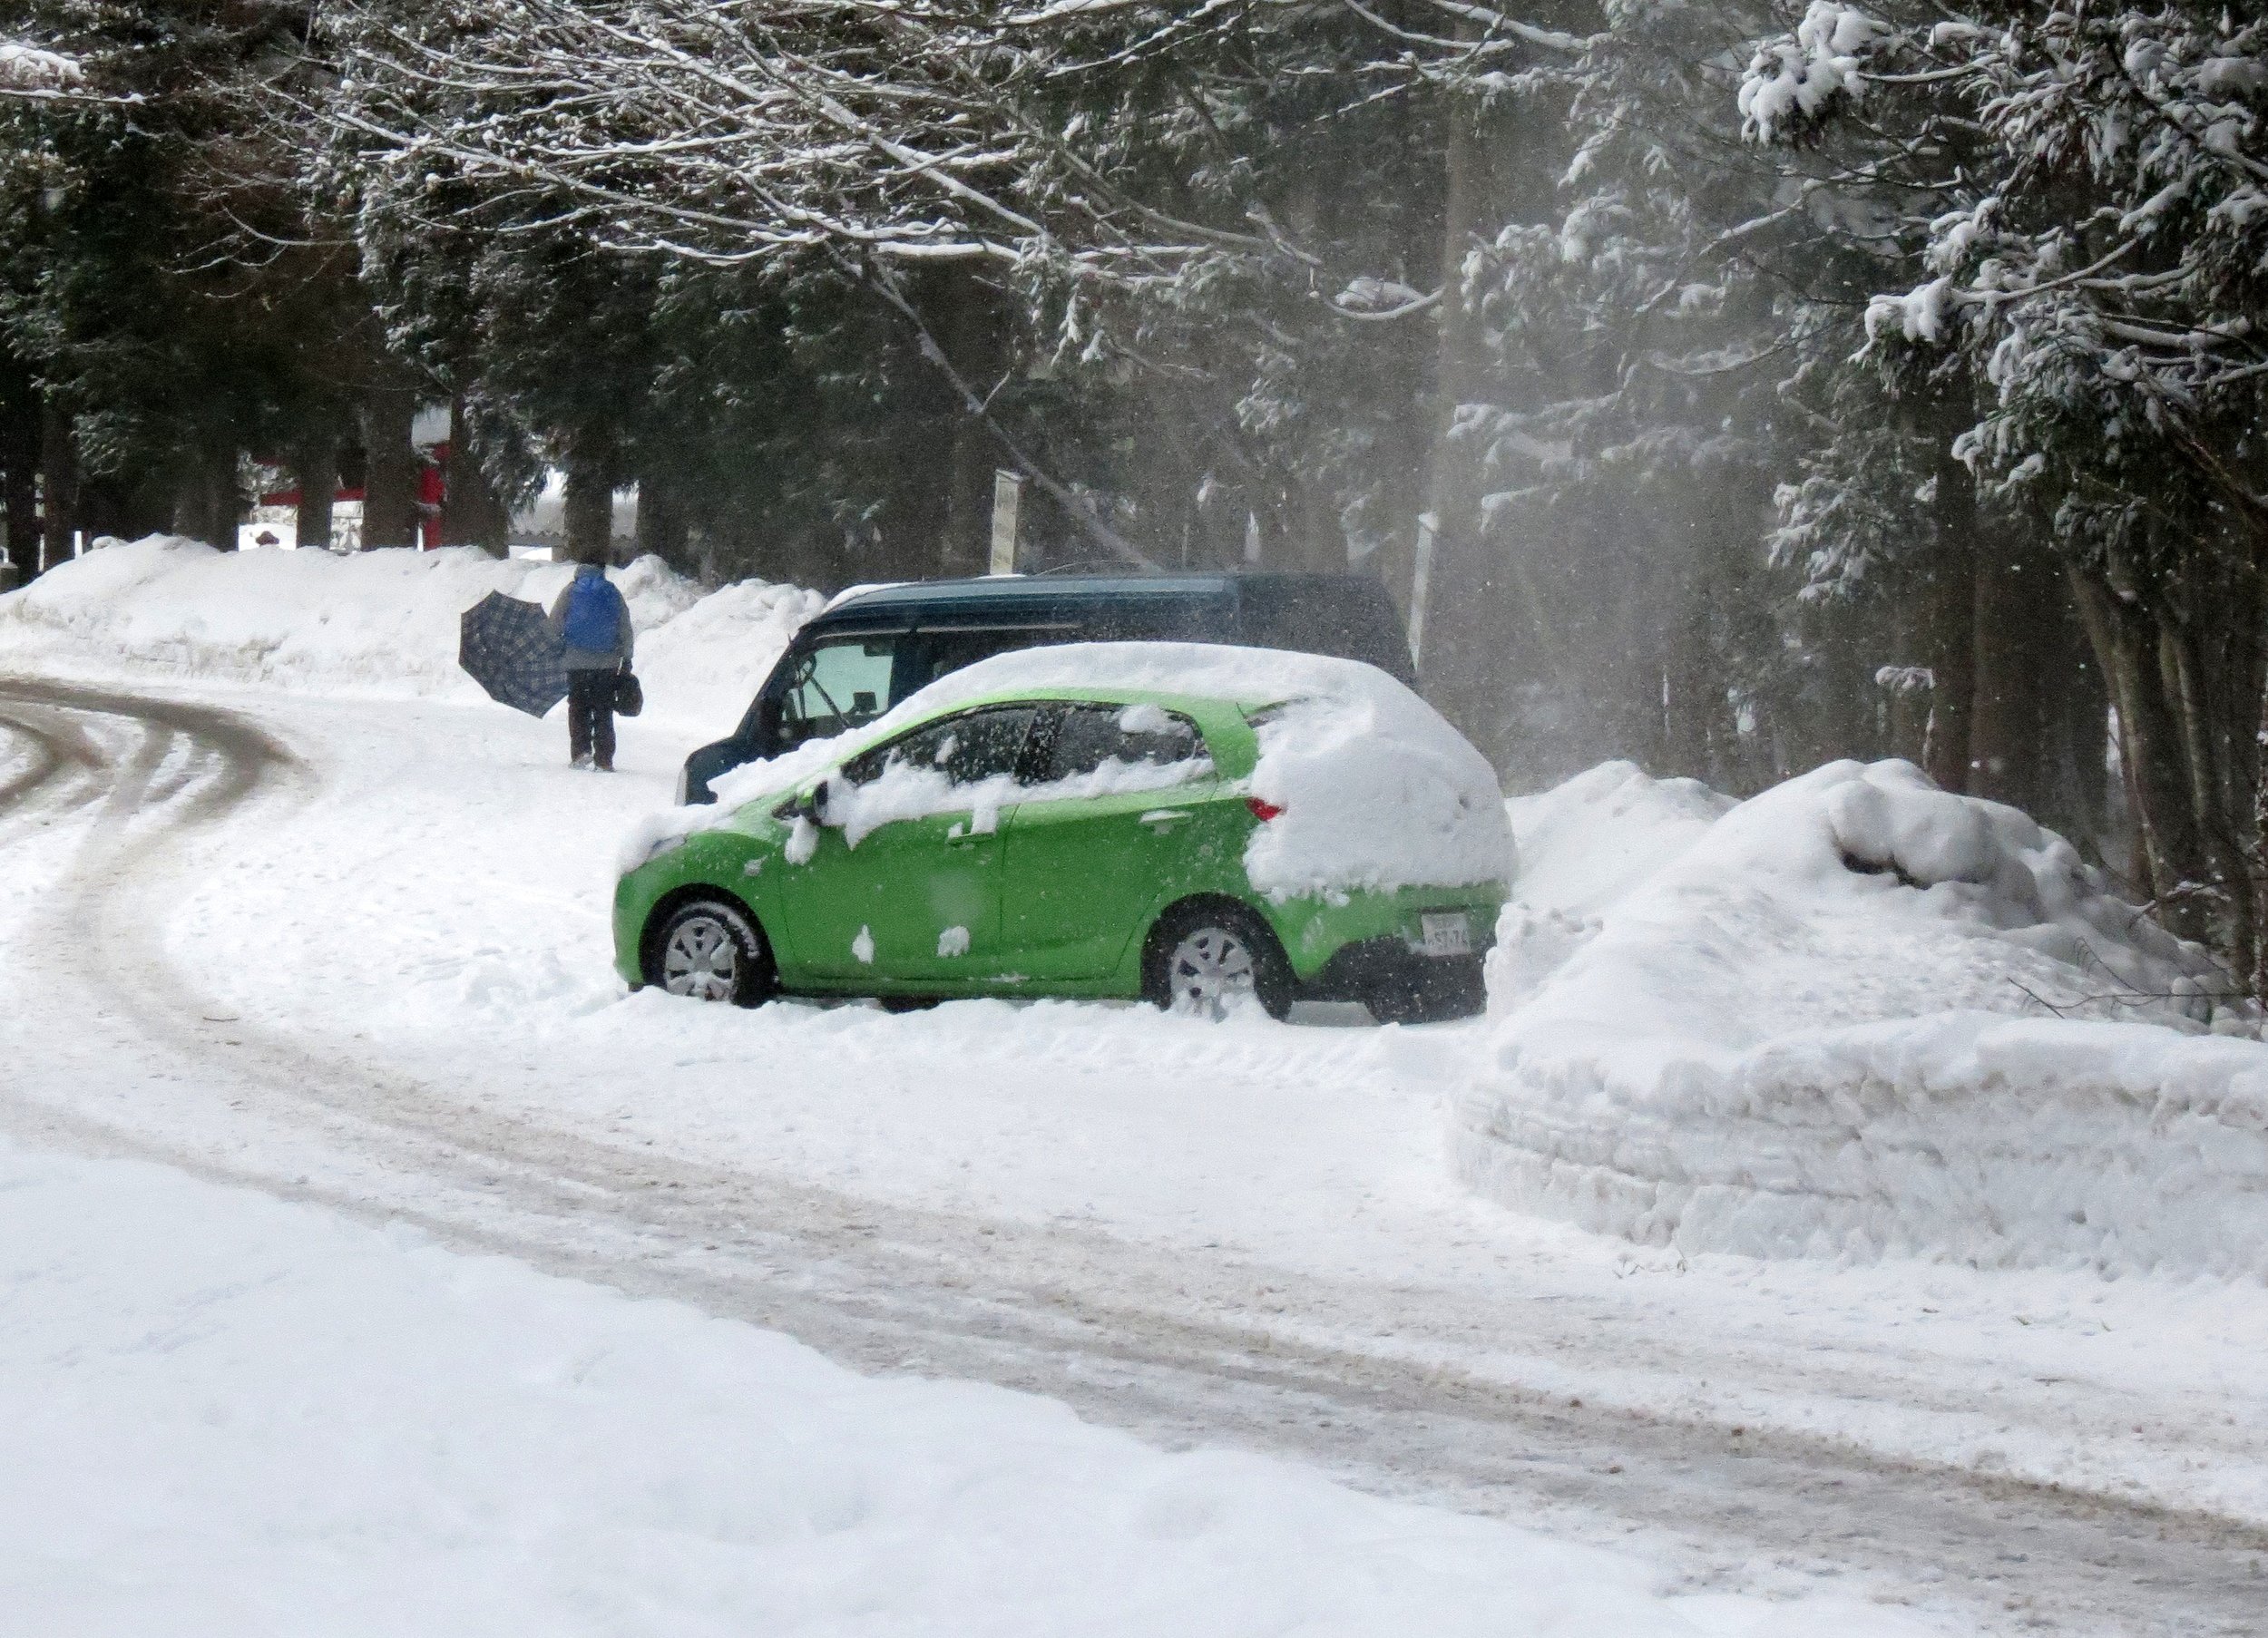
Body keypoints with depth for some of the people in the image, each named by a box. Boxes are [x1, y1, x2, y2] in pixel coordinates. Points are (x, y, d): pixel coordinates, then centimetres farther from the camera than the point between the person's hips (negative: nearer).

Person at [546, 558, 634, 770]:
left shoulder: (571, 591, -1)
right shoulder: (612, 593, 4)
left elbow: (555, 623, -4)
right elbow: (625, 628, 6)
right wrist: (626, 658, 13)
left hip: (577, 660, -1)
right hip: (607, 661, 1)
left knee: (578, 707, 10)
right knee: (604, 710, 7)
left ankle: (581, 751, -5)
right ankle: (603, 760, 3)